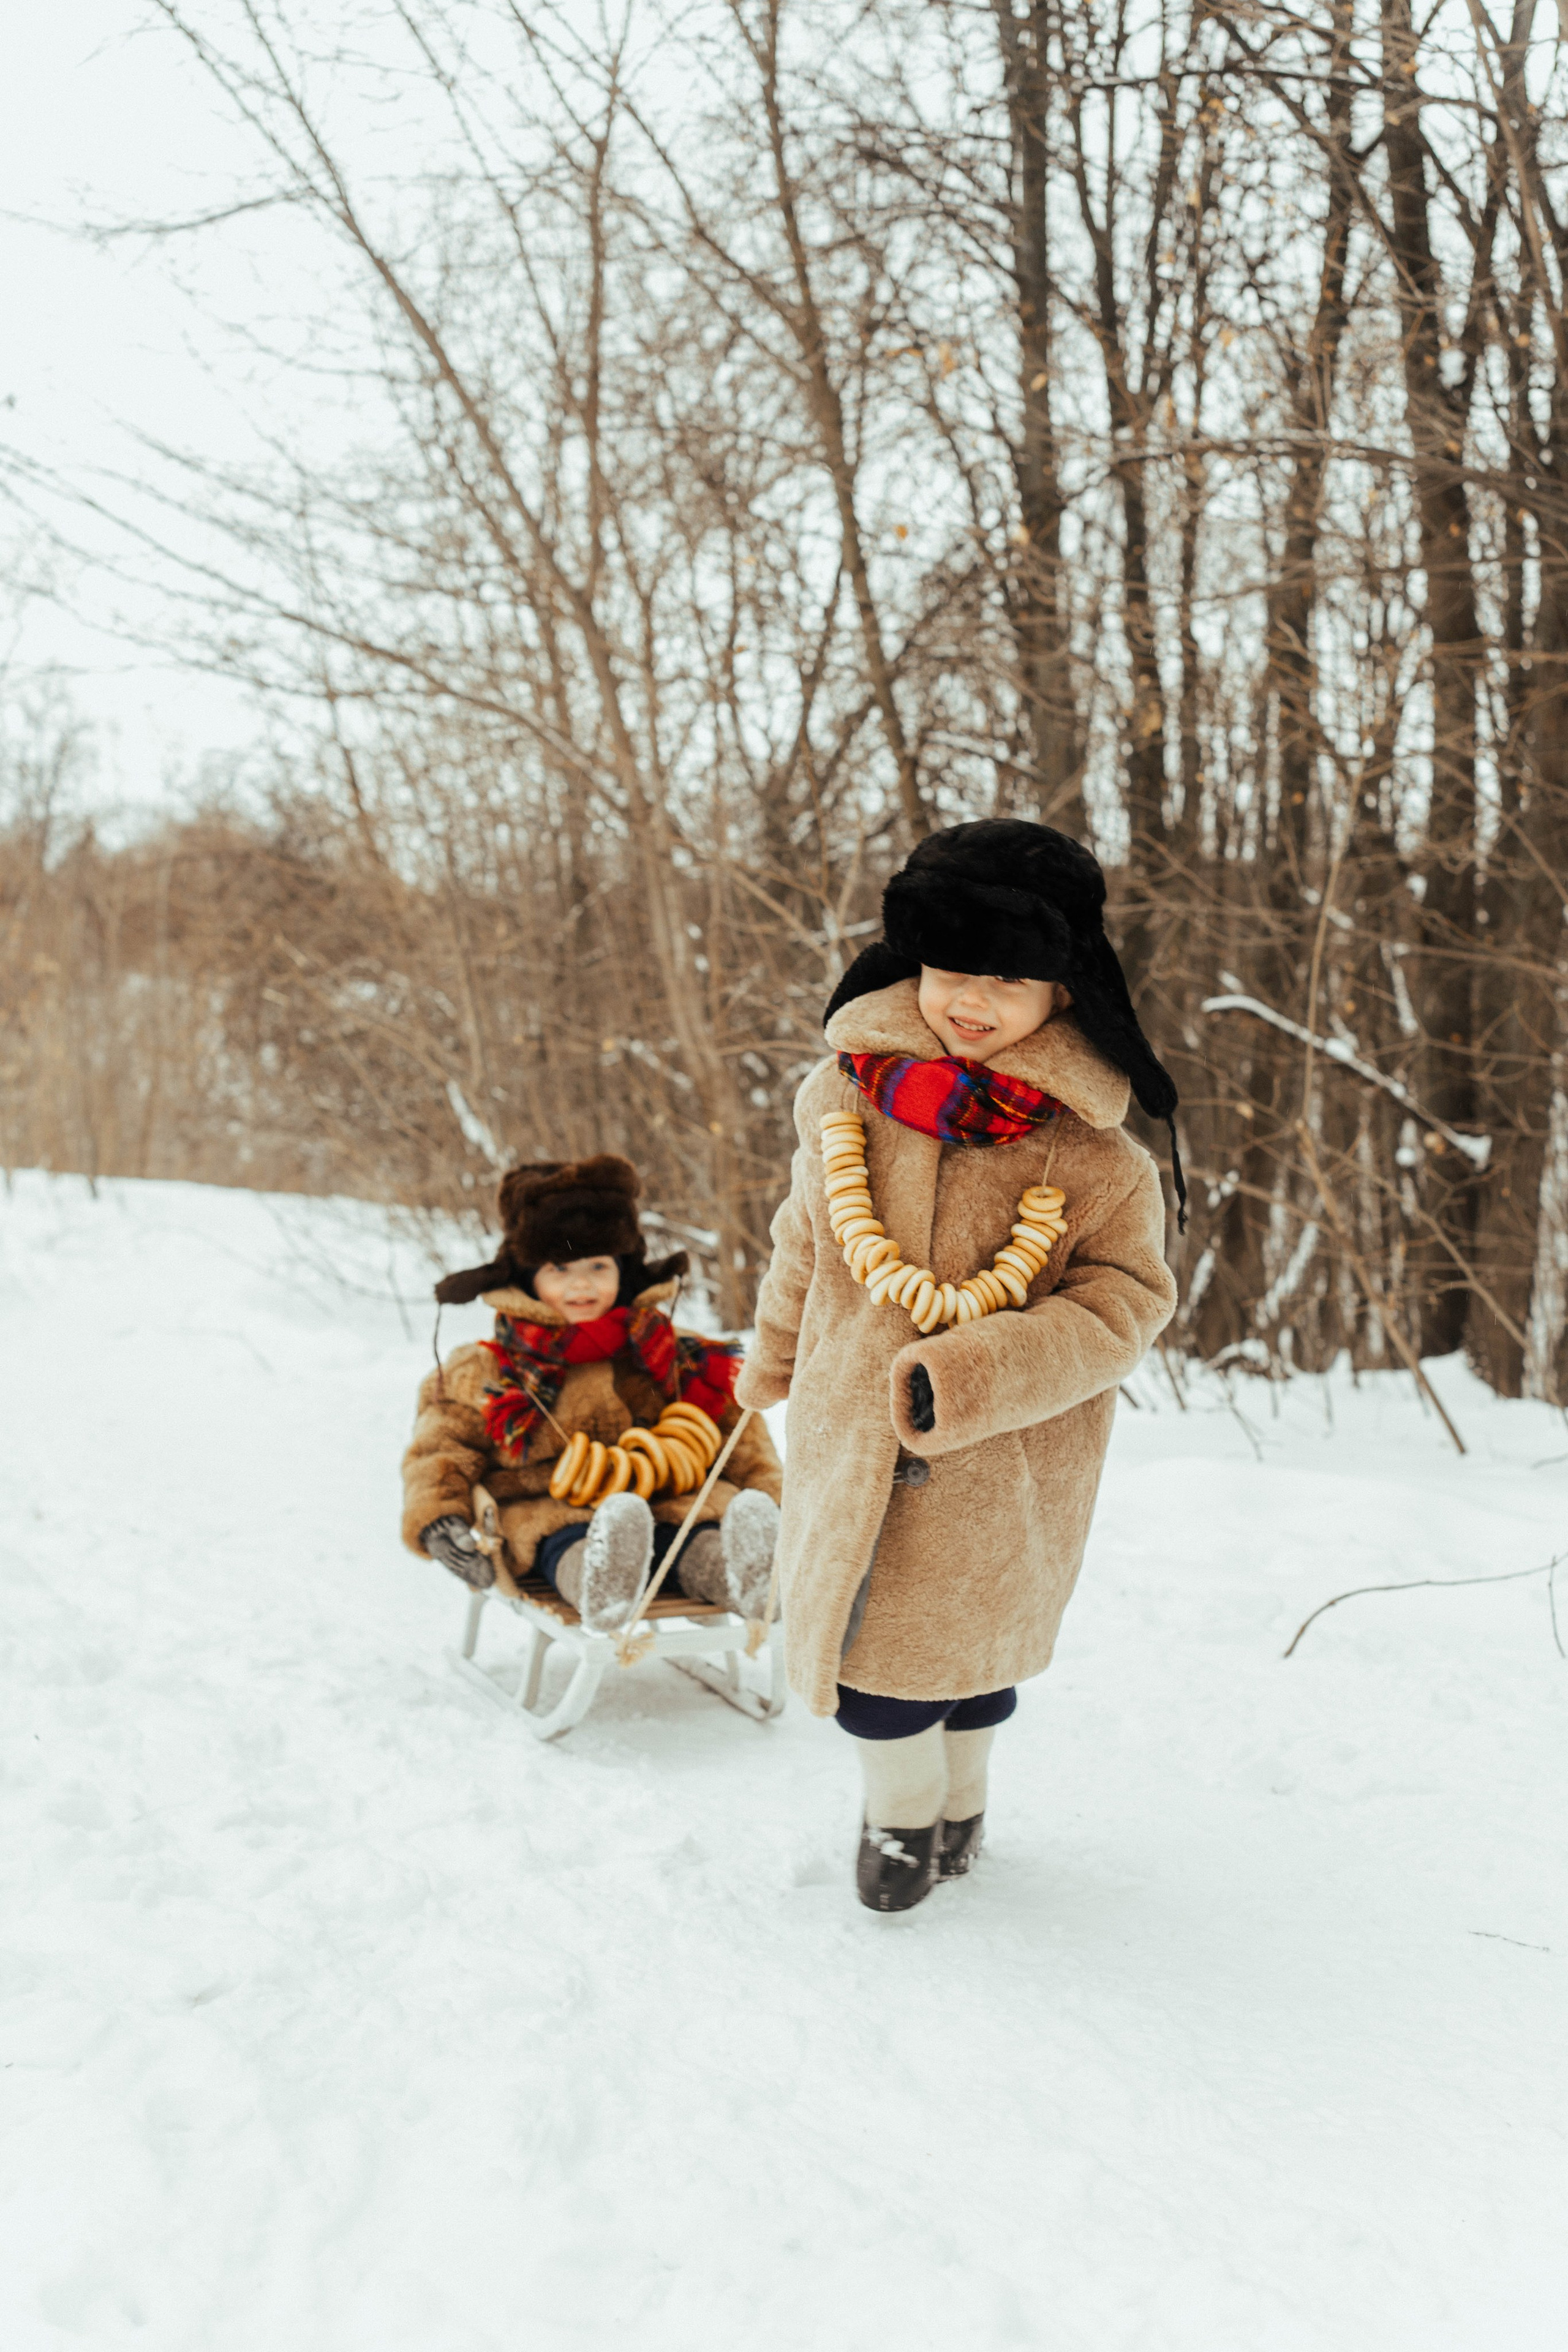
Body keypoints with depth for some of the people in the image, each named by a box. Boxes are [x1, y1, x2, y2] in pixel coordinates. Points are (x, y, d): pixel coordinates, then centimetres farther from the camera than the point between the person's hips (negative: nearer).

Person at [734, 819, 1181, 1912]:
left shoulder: (1096, 1155, -15)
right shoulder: (846, 1096, -6)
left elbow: (1124, 1303, -12)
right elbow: (806, 1242, 10)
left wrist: (973, 1375, -25)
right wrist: (773, 1363, 25)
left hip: (1003, 1475, -2)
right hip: (852, 1440, 2)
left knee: (971, 1636, 14)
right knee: (869, 1632, 11)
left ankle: (958, 1805, 44)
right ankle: (903, 1810, 39)